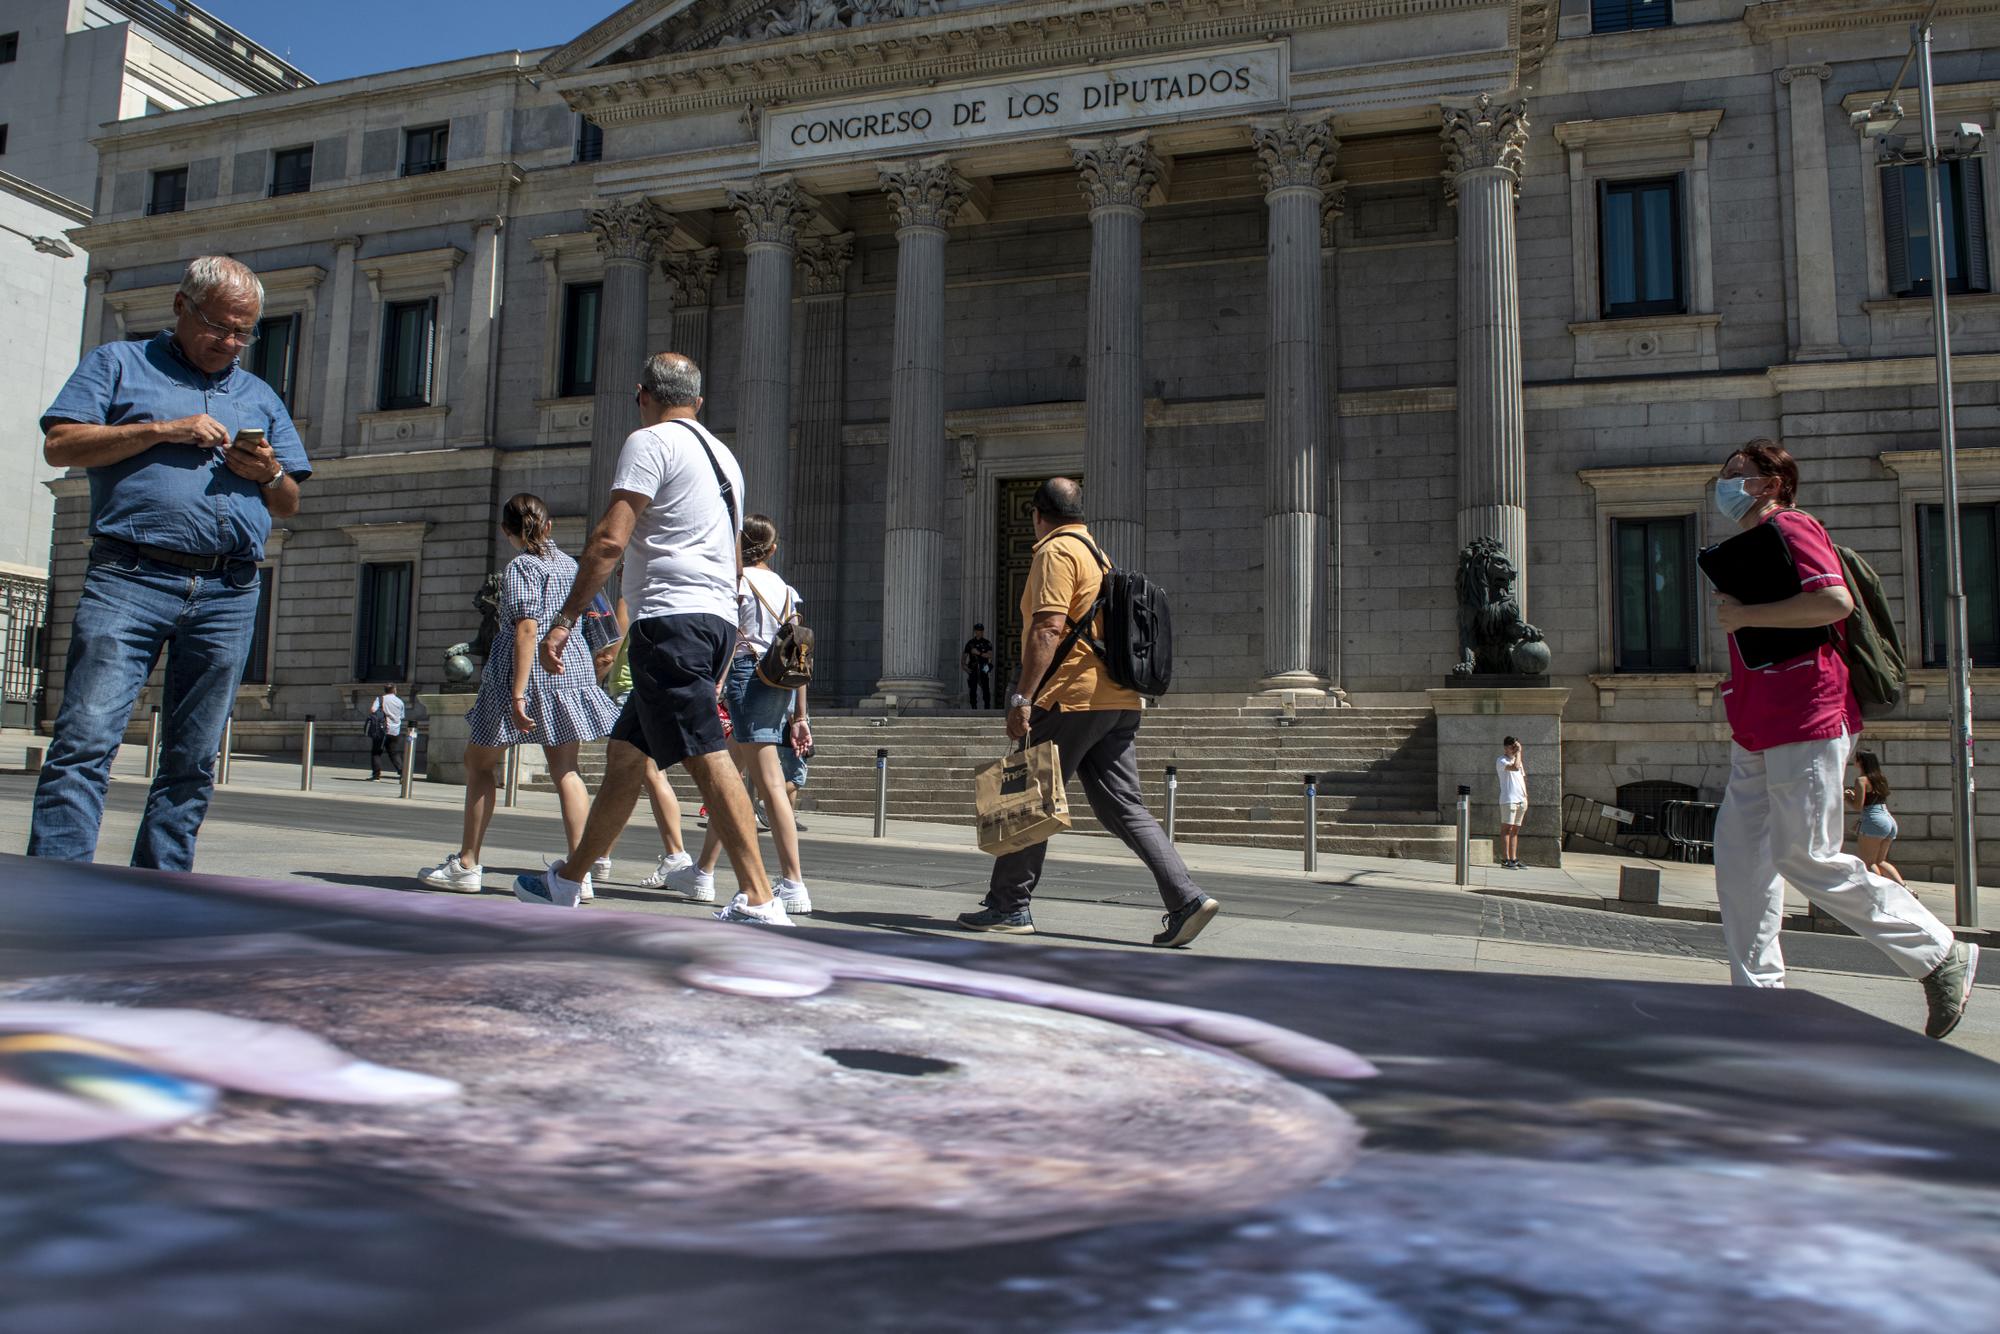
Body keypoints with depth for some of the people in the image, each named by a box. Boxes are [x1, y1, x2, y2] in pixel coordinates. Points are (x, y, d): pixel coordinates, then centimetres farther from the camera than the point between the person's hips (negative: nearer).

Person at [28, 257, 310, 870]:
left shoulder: (262, 397, 24)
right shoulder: (118, 363, 15)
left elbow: (289, 505, 22)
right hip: (129, 580, -3)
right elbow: (59, 445, 1)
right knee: (86, 739, -13)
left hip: (229, 595, 3)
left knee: (193, 761, 3)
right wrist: (161, 430, -7)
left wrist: (268, 474, 0)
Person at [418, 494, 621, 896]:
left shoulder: (521, 567, -8)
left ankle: (466, 865, 14)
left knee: (479, 762, 10)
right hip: (570, 667, 6)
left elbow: (526, 629, -17)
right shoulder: (570, 564, 12)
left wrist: (518, 693, -20)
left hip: (529, 669, -6)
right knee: (565, 770, 4)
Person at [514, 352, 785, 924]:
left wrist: (565, 619, -9)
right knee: (625, 753, 15)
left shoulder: (650, 442, -3)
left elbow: (609, 540, -14)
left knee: (706, 757, -13)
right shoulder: (722, 454, 24)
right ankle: (567, 882, 25)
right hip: (718, 620, 9)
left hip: (670, 618, -9)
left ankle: (759, 901, -16)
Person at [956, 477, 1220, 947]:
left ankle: (1008, 907, 9)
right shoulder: (1096, 552, 24)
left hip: (1073, 698, -9)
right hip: (1117, 701, 9)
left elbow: (1048, 629, -18)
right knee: (1123, 806, 6)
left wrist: (1022, 697, -20)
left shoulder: (1055, 550, -6)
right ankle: (1187, 897, -4)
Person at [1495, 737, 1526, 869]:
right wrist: (1518, 752, -11)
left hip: (1521, 800, 8)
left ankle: (1514, 859, 9)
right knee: (1507, 829, -8)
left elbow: (1522, 778, 23)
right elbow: (1515, 767, -23)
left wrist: (1526, 796, 14)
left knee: (1515, 830, 7)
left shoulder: (1518, 760, 21)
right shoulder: (1501, 761, -5)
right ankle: (1505, 860, -9)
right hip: (1508, 800, -8)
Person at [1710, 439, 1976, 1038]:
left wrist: (1742, 616, -17)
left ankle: (1941, 956, 8)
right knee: (1739, 850, 5)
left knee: (1805, 857, -9)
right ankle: (1758, 993, 9)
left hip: (1805, 723, -10)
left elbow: (1835, 601, -23)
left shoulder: (1790, 526, -7)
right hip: (1759, 729, 10)